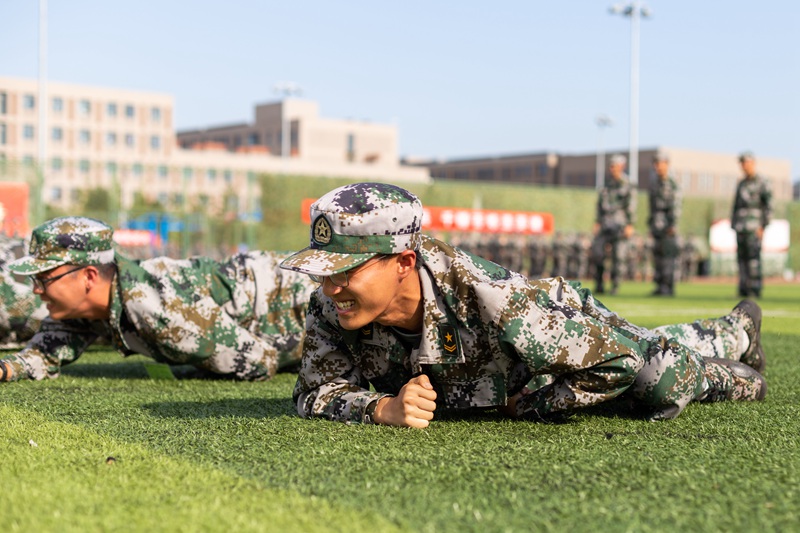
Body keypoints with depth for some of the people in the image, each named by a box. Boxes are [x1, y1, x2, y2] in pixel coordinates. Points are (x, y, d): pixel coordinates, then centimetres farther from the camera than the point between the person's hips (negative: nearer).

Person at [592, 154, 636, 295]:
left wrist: (629, 225, -11)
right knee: (597, 252, -5)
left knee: (617, 256, -4)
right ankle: (599, 284, 4)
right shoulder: (606, 186, 15)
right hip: (605, 224, 5)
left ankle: (615, 286, 3)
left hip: (619, 225, -5)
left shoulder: (627, 187, -1)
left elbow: (631, 207, -5)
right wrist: (597, 222, 10)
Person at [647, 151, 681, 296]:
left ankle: (669, 287, -7)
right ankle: (659, 286, 12)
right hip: (656, 226, 8)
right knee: (657, 255, 7)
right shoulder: (654, 184, 18)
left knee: (668, 256, -9)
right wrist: (650, 225, 19)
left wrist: (673, 225, -18)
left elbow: (676, 206, -12)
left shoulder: (672, 184, -6)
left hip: (667, 224, -8)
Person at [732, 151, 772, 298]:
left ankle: (755, 290, -11)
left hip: (754, 226, -7)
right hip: (740, 228, 7)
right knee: (741, 257, 5)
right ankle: (743, 289, 8)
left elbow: (768, 207, -5)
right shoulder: (740, 184, 20)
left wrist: (763, 226, -12)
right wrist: (733, 225, 15)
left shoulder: (762, 183, 0)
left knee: (753, 257, -12)